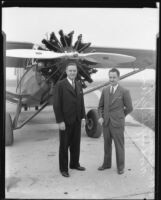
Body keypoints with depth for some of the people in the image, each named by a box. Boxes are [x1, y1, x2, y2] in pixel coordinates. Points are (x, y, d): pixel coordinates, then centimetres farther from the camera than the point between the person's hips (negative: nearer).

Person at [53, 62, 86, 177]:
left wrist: (83, 117, 6)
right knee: (64, 145, 6)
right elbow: (56, 104, -13)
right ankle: (63, 168, 18)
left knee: (76, 143, 15)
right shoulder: (60, 85, -11)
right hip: (65, 121, -6)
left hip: (77, 120, 6)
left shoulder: (78, 84, 8)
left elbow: (81, 102, 12)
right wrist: (60, 121, -17)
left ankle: (74, 164, 32)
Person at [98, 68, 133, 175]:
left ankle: (120, 167, 23)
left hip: (117, 123, -4)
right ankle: (107, 164, 33)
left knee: (119, 146, 6)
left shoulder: (124, 91, -9)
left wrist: (119, 116, 4)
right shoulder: (105, 90, 5)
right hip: (106, 123, 4)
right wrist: (101, 117, -1)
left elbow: (129, 108, -2)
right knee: (107, 144, 16)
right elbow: (101, 106, 13)